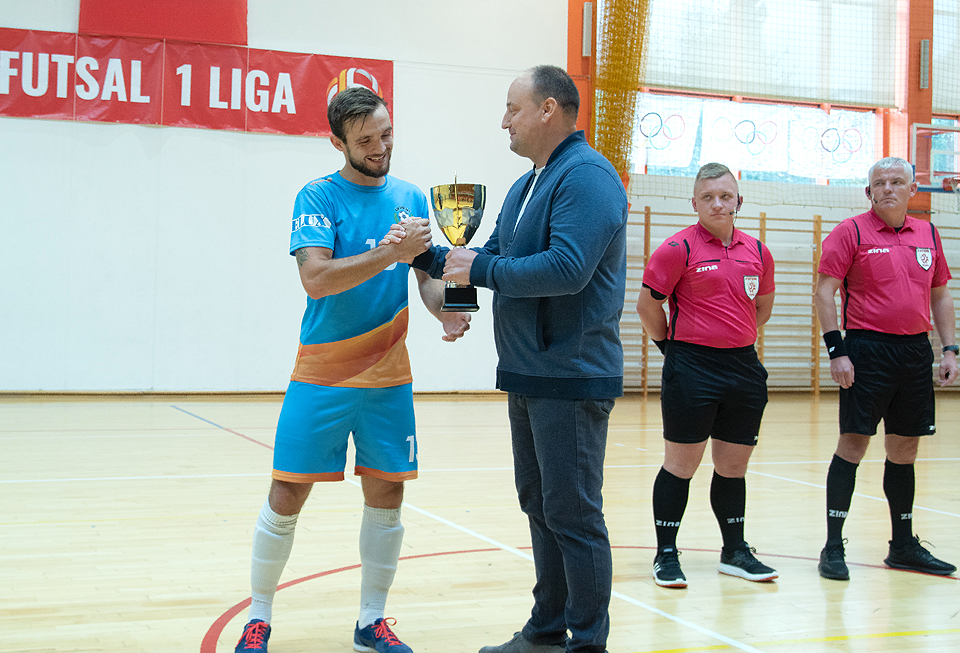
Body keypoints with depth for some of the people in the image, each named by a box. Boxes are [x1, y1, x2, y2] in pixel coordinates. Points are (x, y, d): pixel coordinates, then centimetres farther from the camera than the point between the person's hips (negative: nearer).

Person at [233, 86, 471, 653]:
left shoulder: (411, 197, 8)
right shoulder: (319, 197, -7)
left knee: (386, 496, 6)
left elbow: (428, 275, 10)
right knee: (287, 496, 0)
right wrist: (393, 251, -28)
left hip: (388, 374, 4)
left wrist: (447, 310, -11)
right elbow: (316, 278, -20)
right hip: (322, 373, -4)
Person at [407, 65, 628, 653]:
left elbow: (567, 268, -26)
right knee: (539, 505, 16)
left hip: (570, 378, -10)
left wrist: (481, 269, -17)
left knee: (572, 515, -4)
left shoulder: (587, 175, -14)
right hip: (526, 376, 10)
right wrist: (429, 255, 9)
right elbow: (493, 261, 21)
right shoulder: (527, 186, 18)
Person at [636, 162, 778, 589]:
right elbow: (647, 305, -4)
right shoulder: (679, 248, -8)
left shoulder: (757, 253, 9)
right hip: (692, 372, -5)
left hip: (744, 367, 5)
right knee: (681, 464, 1)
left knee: (734, 465, 13)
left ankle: (735, 552, 26)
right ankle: (666, 555, 12)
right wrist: (671, 346, 4)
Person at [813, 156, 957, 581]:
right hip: (867, 350, -5)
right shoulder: (851, 232, -3)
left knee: (904, 448, 11)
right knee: (853, 442, -6)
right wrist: (836, 350, -14)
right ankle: (833, 547, 1)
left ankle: (904, 546, 22)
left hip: (916, 352, 5)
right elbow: (824, 292, -7)